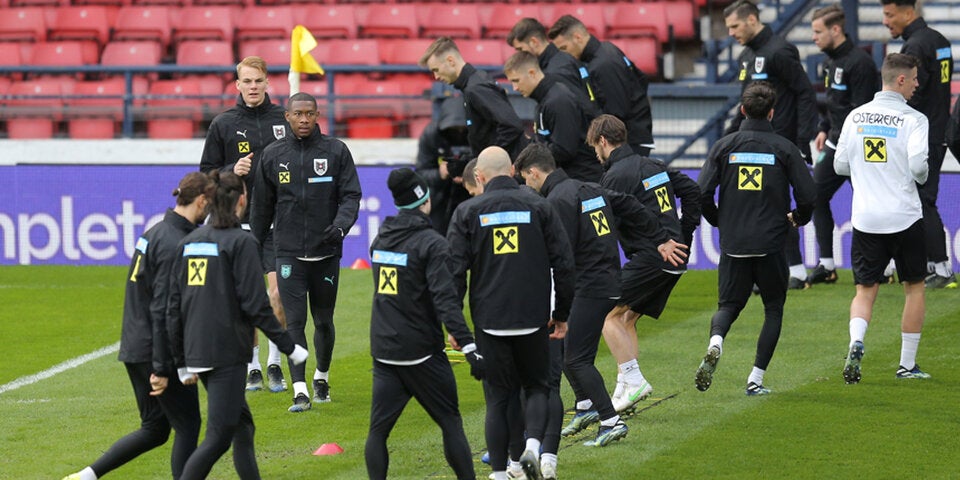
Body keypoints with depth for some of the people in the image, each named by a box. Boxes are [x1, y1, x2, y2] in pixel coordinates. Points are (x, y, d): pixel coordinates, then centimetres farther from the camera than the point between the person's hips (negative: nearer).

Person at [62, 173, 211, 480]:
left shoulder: (155, 232, 12)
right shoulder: (175, 244, -19)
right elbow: (162, 310, -22)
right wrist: (162, 368, -21)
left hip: (135, 348, 9)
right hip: (156, 352, -9)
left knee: (154, 429, 16)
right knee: (187, 425, 1)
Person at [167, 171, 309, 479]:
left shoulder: (188, 242, 11)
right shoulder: (241, 242, -9)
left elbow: (173, 307, 11)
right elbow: (255, 305, -14)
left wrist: (181, 362, 17)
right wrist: (289, 347, -5)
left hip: (196, 351, 7)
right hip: (228, 354, -7)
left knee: (242, 425, 19)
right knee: (218, 437, -6)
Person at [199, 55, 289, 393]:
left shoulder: (284, 119, 4)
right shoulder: (223, 124, 4)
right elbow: (207, 173, 7)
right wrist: (232, 171, -10)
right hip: (239, 221, 1)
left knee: (279, 291, -11)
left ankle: (275, 362, 5)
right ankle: (253, 367, 14)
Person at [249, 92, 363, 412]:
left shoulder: (336, 151, 2)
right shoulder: (273, 155, 6)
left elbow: (350, 195, -2)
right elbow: (262, 206, 13)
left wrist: (341, 225, -21)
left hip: (326, 252, 0)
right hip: (289, 253, 0)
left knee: (324, 321, 11)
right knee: (295, 321, -9)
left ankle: (321, 376, 34)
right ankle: (299, 390, -13)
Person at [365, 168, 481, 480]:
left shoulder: (381, 239, 9)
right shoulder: (431, 244, -12)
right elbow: (445, 299, -22)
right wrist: (468, 346, -25)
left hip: (383, 350, 5)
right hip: (421, 353, -5)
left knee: (378, 430, 5)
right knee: (451, 424, 6)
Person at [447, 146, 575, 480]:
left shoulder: (468, 212, 0)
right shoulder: (538, 207, 3)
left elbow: (455, 270, -2)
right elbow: (564, 262, 2)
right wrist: (562, 314, 12)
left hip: (490, 322, 0)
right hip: (533, 318, 0)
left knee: (498, 398, 8)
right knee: (536, 387, 16)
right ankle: (533, 446, -9)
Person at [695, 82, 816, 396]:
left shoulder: (724, 146, 1)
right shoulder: (784, 148, -2)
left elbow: (702, 193, -4)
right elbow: (808, 195, -6)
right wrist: (797, 218, 16)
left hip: (732, 243, 1)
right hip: (770, 245, -1)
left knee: (728, 306, 14)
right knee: (773, 309, 14)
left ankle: (716, 342, -20)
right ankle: (755, 379, 5)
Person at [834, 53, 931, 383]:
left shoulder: (856, 117, 5)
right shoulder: (913, 119, -9)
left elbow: (840, 165, 7)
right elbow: (917, 166, -19)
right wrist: (922, 177, 3)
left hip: (865, 218, 3)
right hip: (905, 217, -3)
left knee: (865, 290, 8)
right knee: (914, 286, 13)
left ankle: (856, 342, -20)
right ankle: (907, 365, 16)